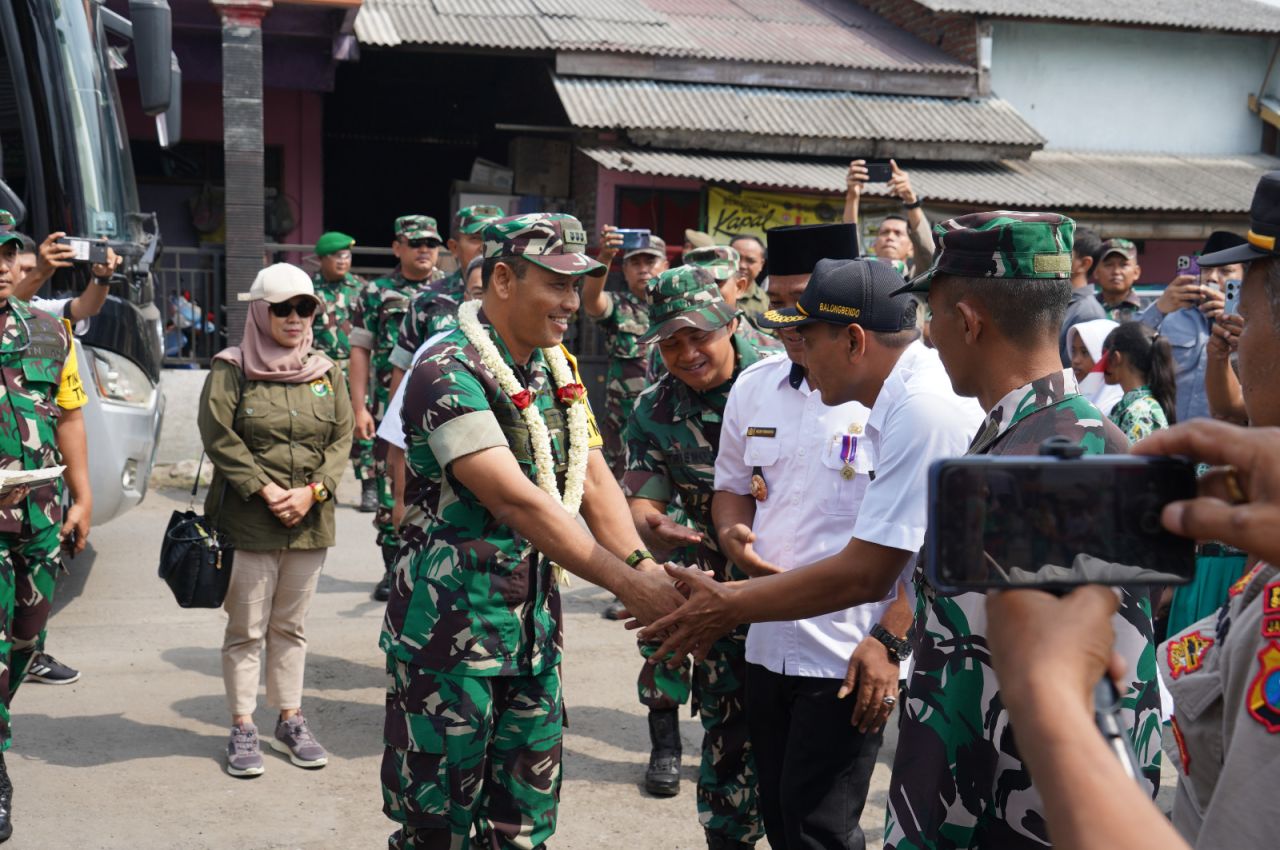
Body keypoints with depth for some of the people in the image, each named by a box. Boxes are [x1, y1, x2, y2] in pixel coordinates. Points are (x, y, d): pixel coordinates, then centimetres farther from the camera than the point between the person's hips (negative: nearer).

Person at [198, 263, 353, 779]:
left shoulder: (326, 372, 7)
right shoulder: (231, 369, -5)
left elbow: (343, 436, 5)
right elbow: (219, 436, -10)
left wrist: (313, 490, -9)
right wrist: (264, 490, -15)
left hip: (310, 521, 4)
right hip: (248, 521, -4)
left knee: (291, 626, 14)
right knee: (247, 629, 4)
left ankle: (290, 721, 24)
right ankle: (242, 729, 14)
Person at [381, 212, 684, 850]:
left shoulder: (556, 368, 8)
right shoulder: (449, 373, -18)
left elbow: (594, 483, 2)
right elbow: (516, 500, -26)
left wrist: (643, 566, -16)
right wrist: (629, 584, -28)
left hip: (533, 621, 7)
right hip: (452, 625, -7)